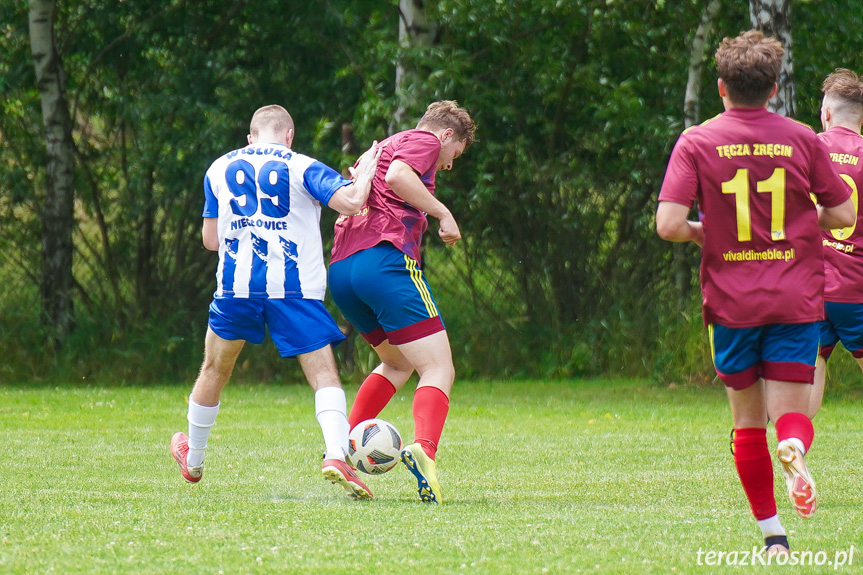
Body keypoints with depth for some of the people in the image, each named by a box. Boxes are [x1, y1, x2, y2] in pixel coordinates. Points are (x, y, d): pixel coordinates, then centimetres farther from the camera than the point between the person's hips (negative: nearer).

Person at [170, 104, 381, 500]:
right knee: (323, 374, -5)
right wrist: (364, 174, 10)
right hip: (296, 288, -3)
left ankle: (192, 461, 37)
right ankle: (336, 454, -29)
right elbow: (351, 202, -11)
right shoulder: (301, 168, 2)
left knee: (215, 370, 21)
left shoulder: (220, 169, 14)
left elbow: (211, 239, 19)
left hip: (236, 285, 3)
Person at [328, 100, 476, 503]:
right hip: (385, 260, -9)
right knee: (438, 369, -13)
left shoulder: (385, 147, 33)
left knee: (399, 364, 27)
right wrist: (442, 213, -9)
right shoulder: (424, 140, 7)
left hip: (340, 271, 9)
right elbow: (397, 176, -14)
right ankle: (424, 449, -39)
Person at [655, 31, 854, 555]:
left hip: (732, 304, 0)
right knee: (791, 412, 0)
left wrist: (701, 233, 8)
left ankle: (772, 532, 11)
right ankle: (795, 448, -35)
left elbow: (669, 224, -13)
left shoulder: (696, 143, -4)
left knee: (748, 422, 13)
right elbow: (843, 215, 5)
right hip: (796, 301, 0)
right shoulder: (802, 139, 0)